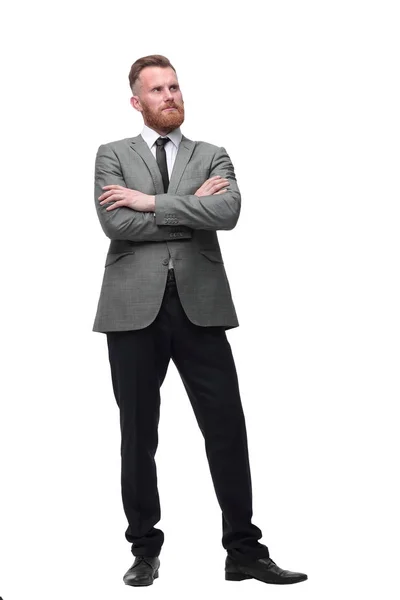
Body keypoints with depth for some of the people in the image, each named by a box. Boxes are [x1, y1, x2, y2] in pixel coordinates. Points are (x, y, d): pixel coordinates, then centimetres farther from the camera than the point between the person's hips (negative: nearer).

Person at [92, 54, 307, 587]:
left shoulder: (213, 157, 13)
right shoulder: (112, 155, 9)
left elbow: (228, 212, -9)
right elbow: (116, 223, -9)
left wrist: (152, 202, -9)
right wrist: (191, 208, -5)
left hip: (200, 306, 1)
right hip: (135, 308, -1)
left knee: (227, 428, 0)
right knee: (138, 435, 6)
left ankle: (244, 550, 10)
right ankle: (146, 549, 19)